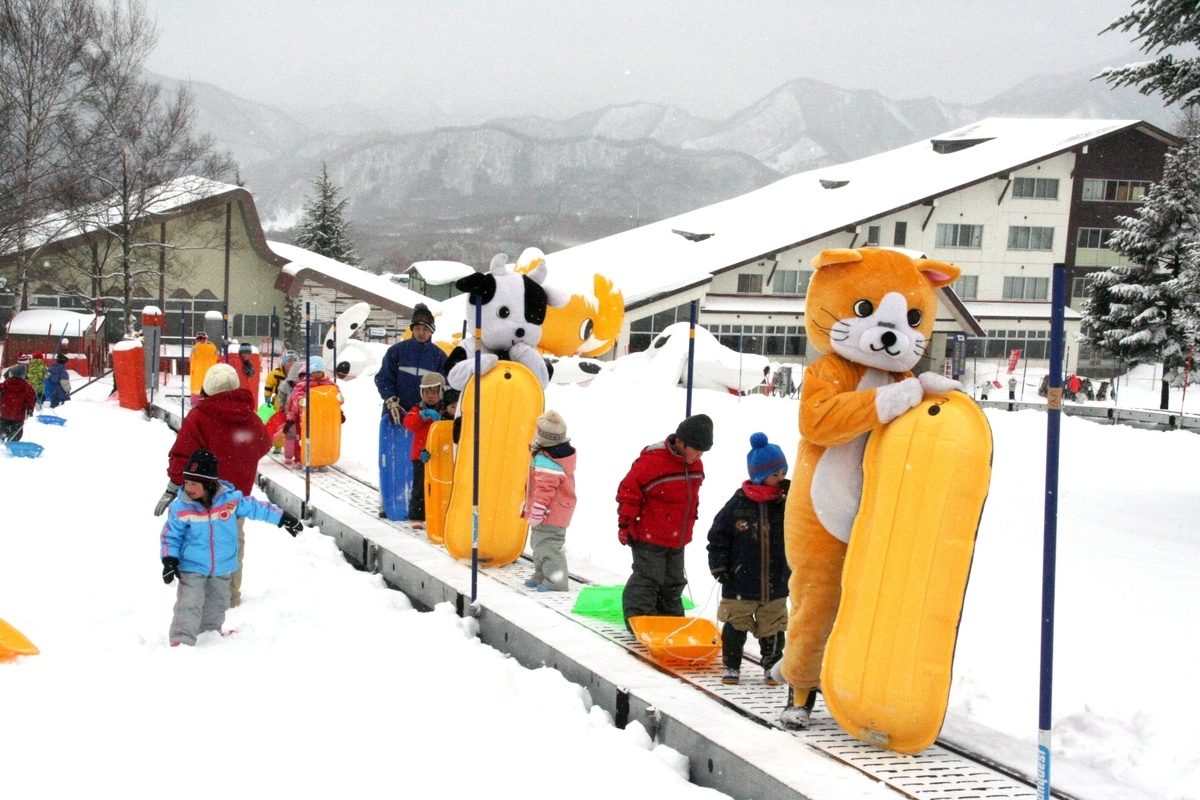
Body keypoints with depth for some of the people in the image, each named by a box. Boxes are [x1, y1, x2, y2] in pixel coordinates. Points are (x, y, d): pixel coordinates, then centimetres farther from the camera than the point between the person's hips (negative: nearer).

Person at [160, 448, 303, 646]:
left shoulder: (231, 499, -12)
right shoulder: (180, 508, -13)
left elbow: (256, 508, 1)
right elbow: (171, 535, -2)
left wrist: (284, 518, 5)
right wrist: (169, 560, -12)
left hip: (222, 568, 3)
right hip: (192, 568, -2)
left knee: (217, 604, 18)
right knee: (188, 605, -13)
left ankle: (210, 631, 39)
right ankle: (181, 640, -10)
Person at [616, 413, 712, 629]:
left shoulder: (695, 465, 4)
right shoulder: (653, 460, -21)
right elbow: (629, 490, -16)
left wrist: (691, 517, 26)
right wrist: (626, 524, -14)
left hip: (677, 539, 8)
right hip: (649, 537, -8)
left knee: (673, 583, 16)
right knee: (647, 579, -6)